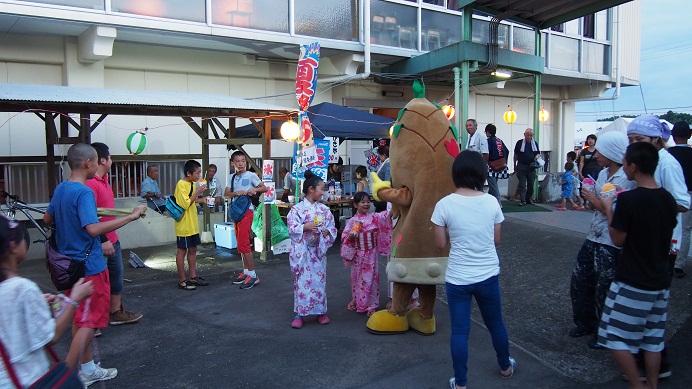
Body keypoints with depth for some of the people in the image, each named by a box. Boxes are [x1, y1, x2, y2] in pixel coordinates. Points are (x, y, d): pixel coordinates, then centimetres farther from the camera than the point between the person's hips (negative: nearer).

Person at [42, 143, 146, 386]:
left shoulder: (60, 189, 6)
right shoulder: (84, 193, -21)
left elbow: (47, 220, 19)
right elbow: (93, 229, -33)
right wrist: (131, 216, -31)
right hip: (89, 266, -9)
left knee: (80, 318, 16)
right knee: (90, 321, 1)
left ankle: (88, 370, 28)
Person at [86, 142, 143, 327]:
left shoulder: (104, 181, 11)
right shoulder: (90, 183, -21)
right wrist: (103, 241, -25)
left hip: (112, 239, 10)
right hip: (100, 243, -10)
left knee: (116, 276, 18)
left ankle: (116, 312, 30)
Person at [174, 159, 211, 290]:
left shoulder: (193, 184, 9)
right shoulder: (181, 184, -18)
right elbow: (185, 204, -23)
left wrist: (201, 200, 3)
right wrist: (197, 192, -22)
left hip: (193, 224, 9)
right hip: (184, 224, -9)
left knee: (193, 250, 14)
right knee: (182, 251, 2)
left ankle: (193, 277, 25)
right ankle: (182, 280, 11)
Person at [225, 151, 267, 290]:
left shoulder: (251, 175, -3)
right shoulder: (231, 177, 12)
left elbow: (264, 188, -1)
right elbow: (226, 193, 3)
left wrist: (255, 189, -19)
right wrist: (236, 193, -15)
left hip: (246, 210, -7)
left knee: (243, 243, -11)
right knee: (241, 243, 11)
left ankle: (253, 275, -7)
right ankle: (245, 272, 20)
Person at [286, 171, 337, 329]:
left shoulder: (324, 209, 8)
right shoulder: (297, 209, -4)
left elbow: (332, 229, 7)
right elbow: (291, 228, -9)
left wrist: (326, 231, -13)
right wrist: (306, 227, -21)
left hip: (319, 251, 4)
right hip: (302, 251, -3)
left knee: (320, 280, 8)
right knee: (302, 281, -1)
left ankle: (321, 312, 21)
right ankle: (299, 314, 9)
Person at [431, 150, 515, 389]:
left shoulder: (444, 205, -14)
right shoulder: (492, 202, -7)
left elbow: (441, 244, -7)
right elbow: (496, 240, 2)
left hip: (457, 279, -2)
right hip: (488, 275, 3)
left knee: (460, 331, 9)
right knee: (495, 323, 23)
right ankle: (506, 367, 45)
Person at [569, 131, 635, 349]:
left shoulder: (627, 179, -18)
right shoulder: (603, 174, 7)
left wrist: (596, 201, -16)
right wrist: (590, 198, -5)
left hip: (611, 244, -8)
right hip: (593, 238, 8)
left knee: (604, 290, 7)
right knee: (578, 281, 15)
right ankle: (585, 323, 36)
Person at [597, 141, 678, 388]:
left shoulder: (628, 199, -20)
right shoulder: (668, 199, 1)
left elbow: (618, 239, -12)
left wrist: (609, 210, 1)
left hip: (632, 283, -7)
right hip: (660, 282, 7)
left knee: (616, 338, 5)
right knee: (653, 338, 19)